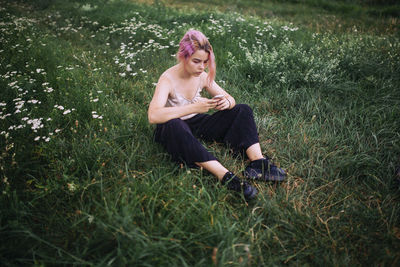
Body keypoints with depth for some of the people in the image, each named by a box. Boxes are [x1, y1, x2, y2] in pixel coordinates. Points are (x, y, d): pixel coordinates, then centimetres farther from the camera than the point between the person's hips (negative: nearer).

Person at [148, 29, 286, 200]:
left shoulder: (202, 77, -1)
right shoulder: (168, 79, -19)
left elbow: (230, 99, 5)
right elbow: (153, 116, -36)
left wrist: (227, 102, -22)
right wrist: (195, 107, -39)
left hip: (197, 124, 6)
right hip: (173, 130, -6)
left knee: (242, 110, -6)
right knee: (174, 125, -43)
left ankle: (257, 162, -27)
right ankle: (224, 175, -50)